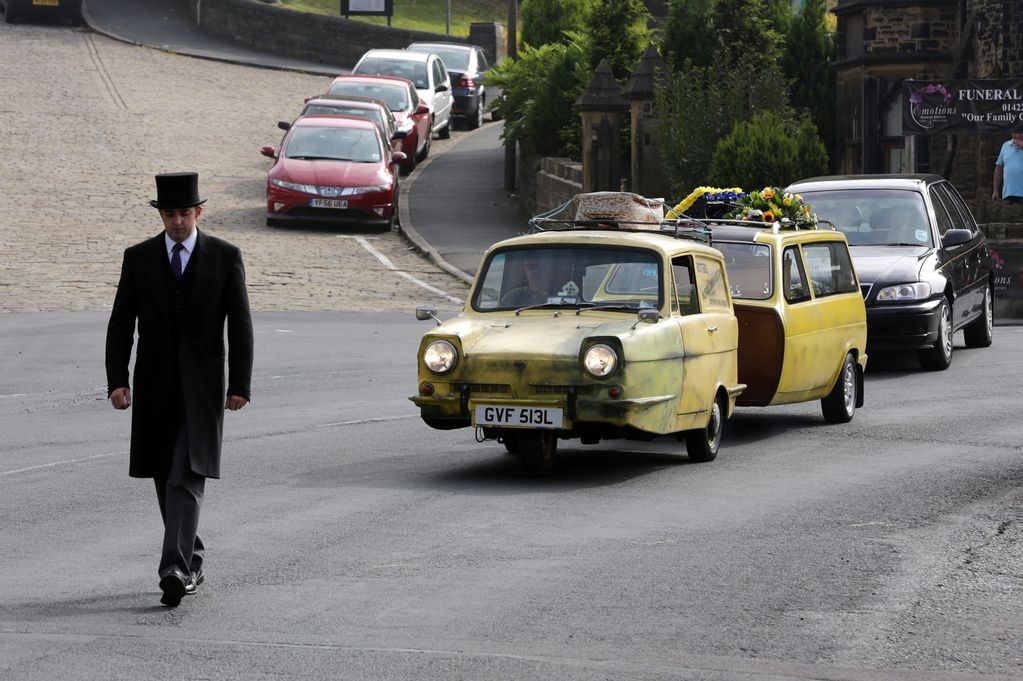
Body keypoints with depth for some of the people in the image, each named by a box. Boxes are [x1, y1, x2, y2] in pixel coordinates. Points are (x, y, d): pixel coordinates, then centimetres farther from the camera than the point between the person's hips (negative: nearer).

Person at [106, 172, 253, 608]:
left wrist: (240, 385, -6)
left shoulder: (225, 257, 0)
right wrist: (117, 381, -7)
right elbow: (121, 324, 3)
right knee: (165, 478, 9)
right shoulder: (138, 258, 5)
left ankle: (175, 569, -22)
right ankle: (191, 560, 25)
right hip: (154, 387, 3)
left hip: (201, 387, -3)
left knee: (187, 477, -14)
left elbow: (240, 325, 1)